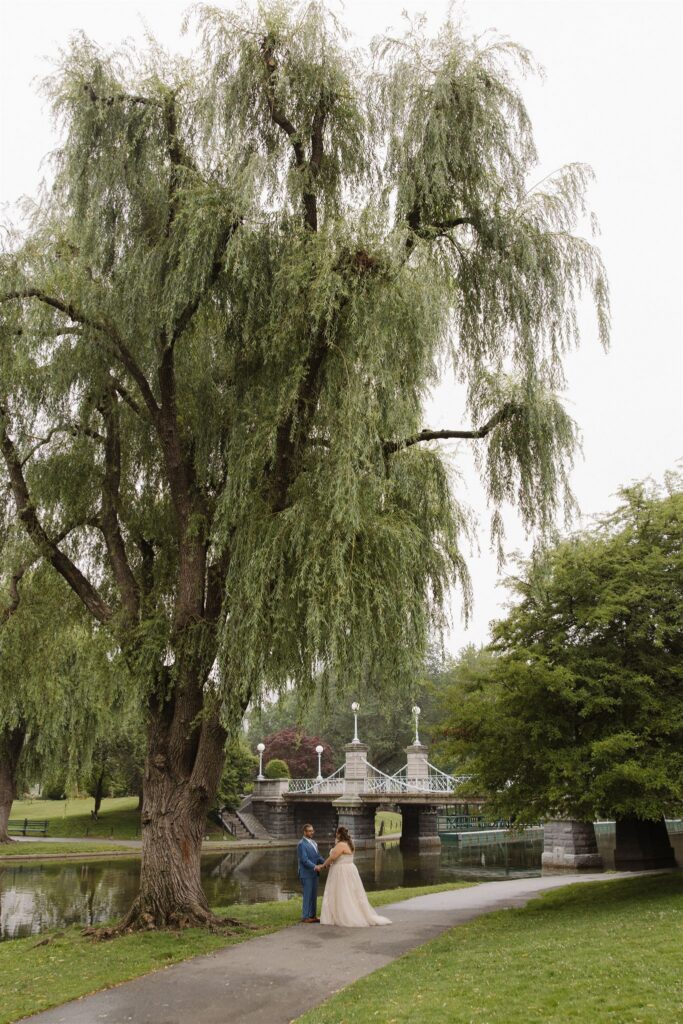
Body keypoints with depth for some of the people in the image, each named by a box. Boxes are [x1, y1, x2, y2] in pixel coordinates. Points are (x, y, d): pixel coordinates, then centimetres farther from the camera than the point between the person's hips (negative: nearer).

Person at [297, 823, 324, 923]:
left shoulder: (313, 842, 14)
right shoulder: (302, 844, -14)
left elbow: (318, 856, 13)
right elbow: (304, 859, -21)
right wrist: (315, 867, -29)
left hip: (314, 873, 8)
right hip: (306, 874, -8)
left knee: (314, 895, 12)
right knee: (308, 895, -3)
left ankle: (313, 915, 19)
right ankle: (305, 917, 5)